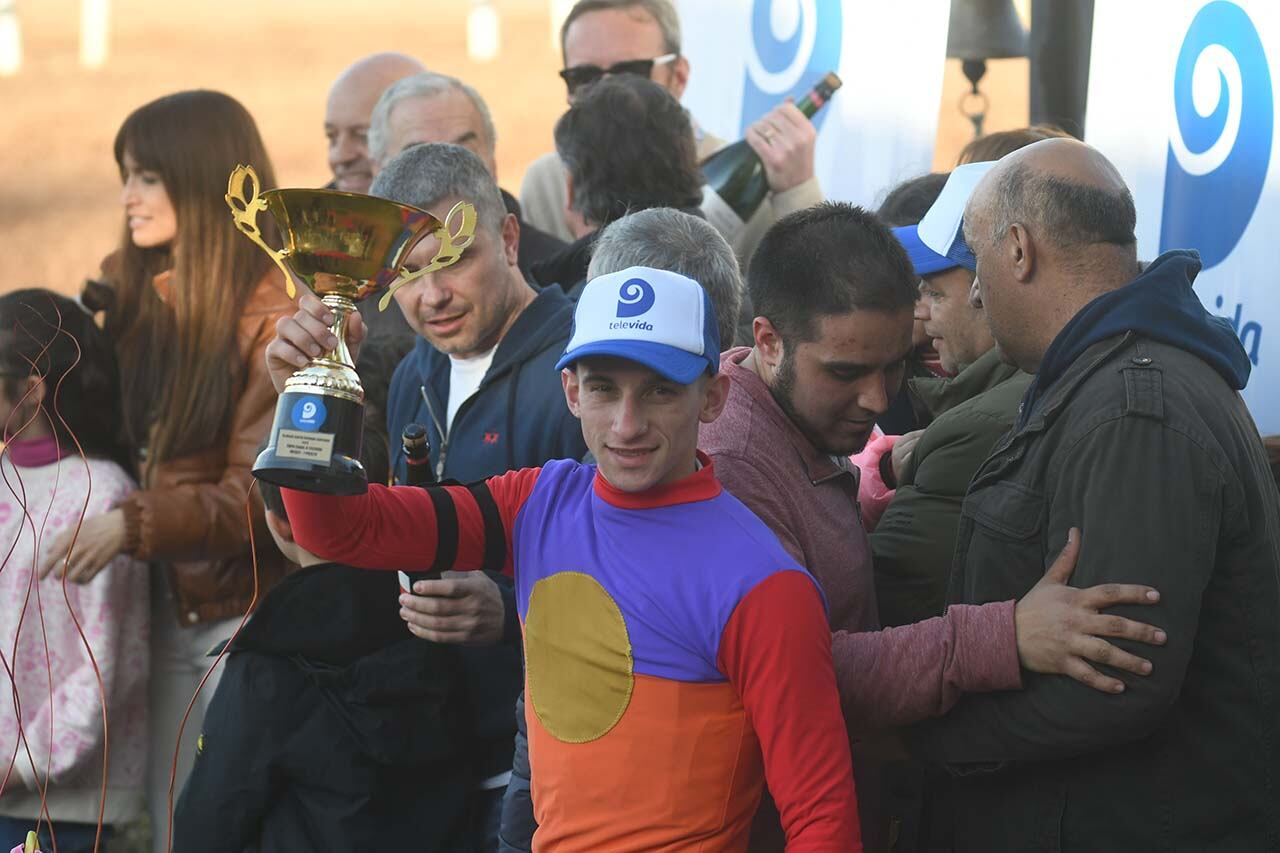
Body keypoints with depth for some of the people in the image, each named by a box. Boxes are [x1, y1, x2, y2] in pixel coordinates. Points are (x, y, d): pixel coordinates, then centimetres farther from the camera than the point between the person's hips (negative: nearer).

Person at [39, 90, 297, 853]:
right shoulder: (134, 296, 9)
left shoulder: (273, 311, -12)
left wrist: (136, 525, -22)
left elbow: (267, 489, -15)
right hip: (167, 610, 6)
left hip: (250, 611, -6)